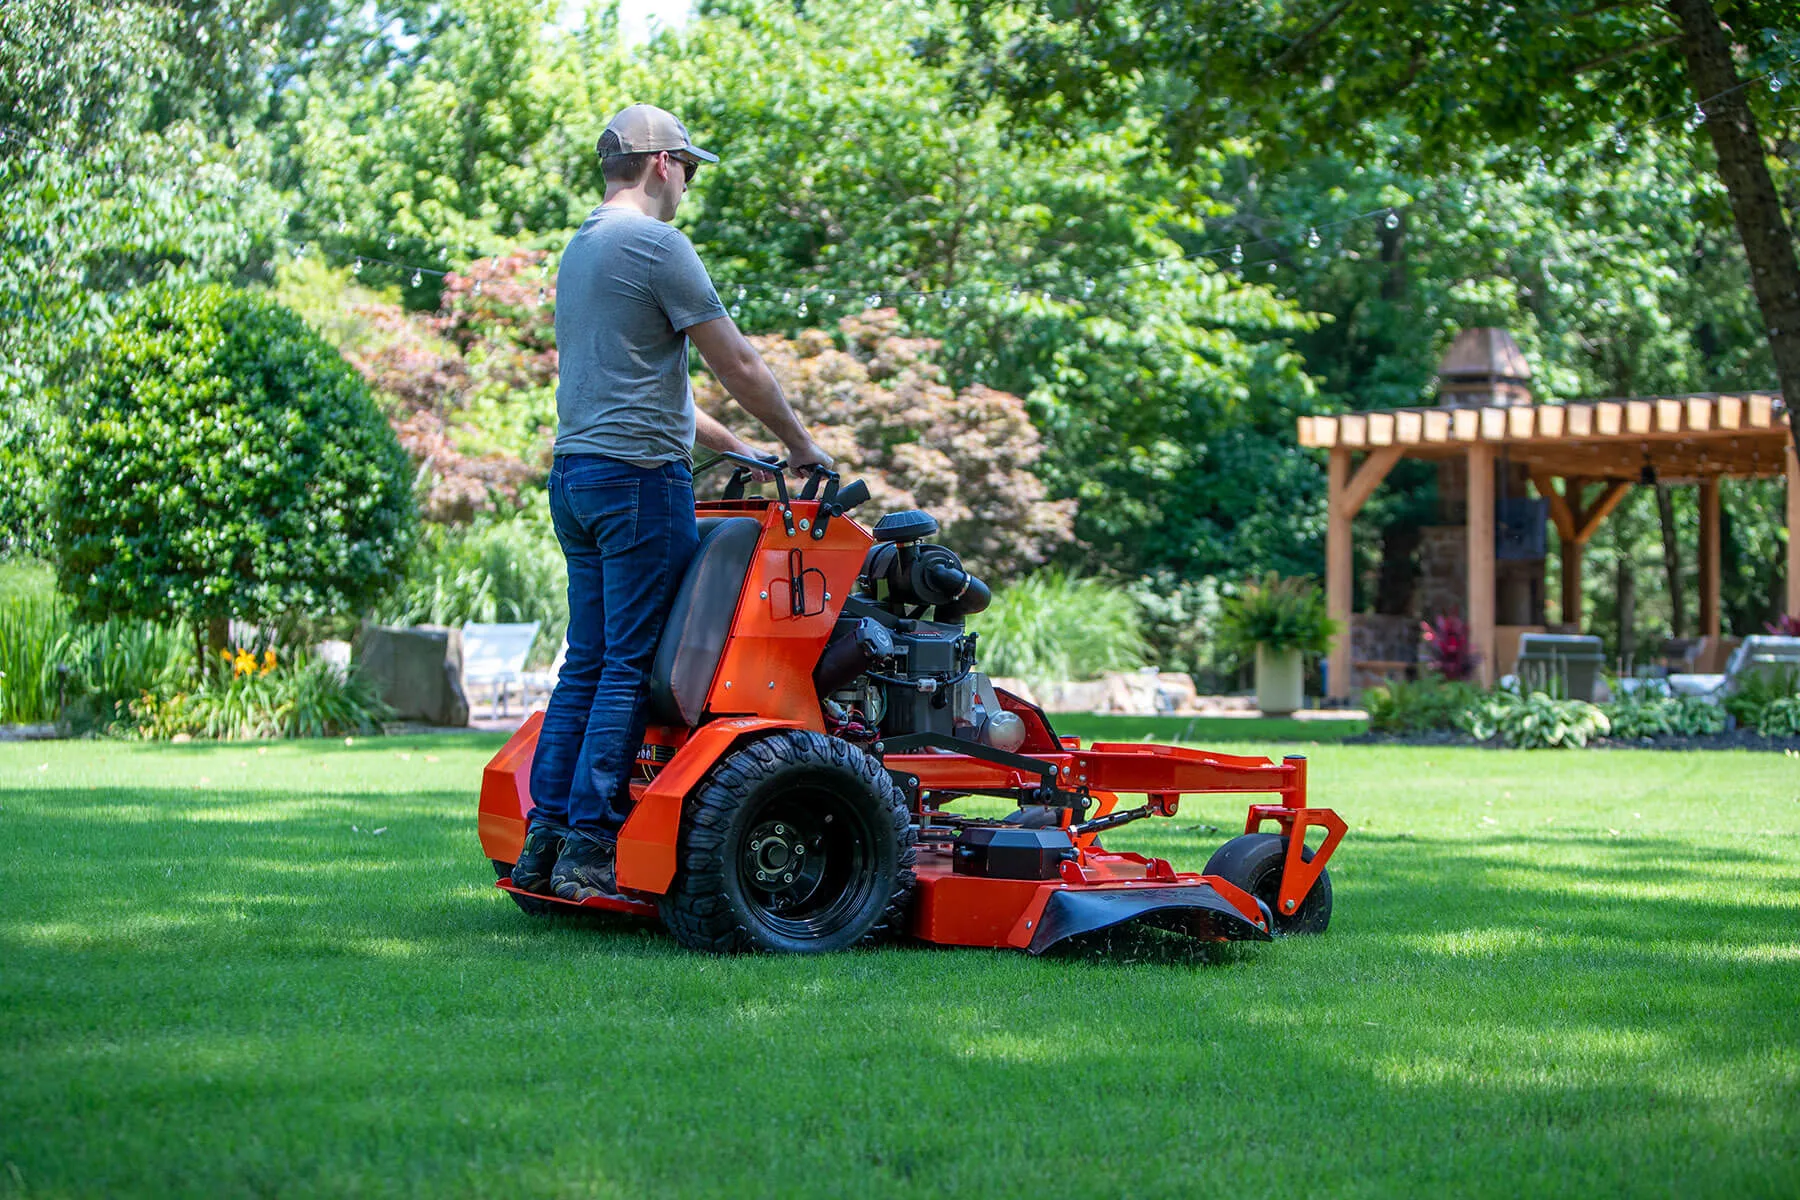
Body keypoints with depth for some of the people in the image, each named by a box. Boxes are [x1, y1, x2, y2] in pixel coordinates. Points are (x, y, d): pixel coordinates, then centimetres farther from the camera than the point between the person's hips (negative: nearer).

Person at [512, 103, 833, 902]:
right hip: (638, 476, -9)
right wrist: (800, 446, 4)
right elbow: (739, 366, -9)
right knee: (630, 666, -7)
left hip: (573, 475, 9)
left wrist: (732, 446, 26)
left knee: (587, 663, 11)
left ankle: (545, 838, 8)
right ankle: (589, 848, -9)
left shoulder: (579, 250, 20)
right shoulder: (656, 243, -9)